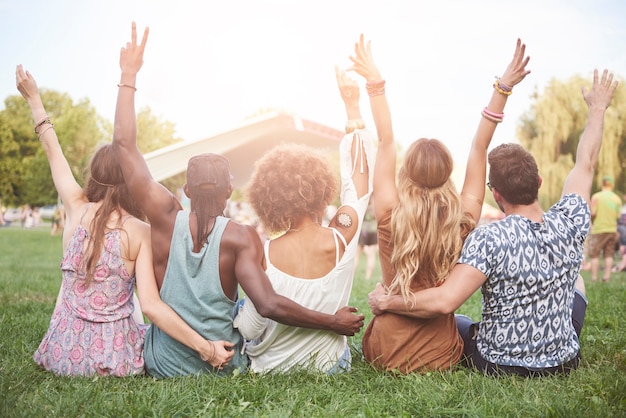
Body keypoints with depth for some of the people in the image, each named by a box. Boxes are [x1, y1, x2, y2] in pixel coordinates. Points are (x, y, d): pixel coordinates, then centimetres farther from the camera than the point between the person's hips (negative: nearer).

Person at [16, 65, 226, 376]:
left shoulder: (77, 209, -4)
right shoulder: (140, 232, -12)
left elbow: (52, 151, 12)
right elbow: (151, 305, -20)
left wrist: (34, 98, 25)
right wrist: (205, 347, -19)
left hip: (64, 352, 3)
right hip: (112, 357, -3)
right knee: (150, 334, 33)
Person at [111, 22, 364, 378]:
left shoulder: (167, 217, -14)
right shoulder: (241, 238, -19)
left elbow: (124, 142, -10)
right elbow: (269, 305, -29)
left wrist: (129, 76, -2)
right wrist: (335, 322, -18)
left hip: (162, 365, 2)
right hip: (223, 368, -1)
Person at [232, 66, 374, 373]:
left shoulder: (264, 255, -22)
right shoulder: (342, 238, -19)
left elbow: (250, 329, -15)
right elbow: (359, 174, -4)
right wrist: (352, 106, 3)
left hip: (272, 368, -2)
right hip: (330, 365, 2)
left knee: (236, 307, 27)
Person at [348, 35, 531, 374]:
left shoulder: (390, 216, -16)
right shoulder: (463, 222, -14)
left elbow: (386, 143, -8)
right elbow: (479, 148, -7)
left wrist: (375, 84, -3)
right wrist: (502, 89, -4)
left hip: (385, 355, 1)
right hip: (440, 357, 0)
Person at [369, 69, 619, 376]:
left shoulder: (488, 239, -28)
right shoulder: (569, 225, -15)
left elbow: (444, 301, -38)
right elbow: (586, 163, 2)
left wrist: (385, 302, -23)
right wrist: (597, 109, 18)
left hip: (496, 366, -3)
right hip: (564, 362, 4)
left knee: (453, 322, 28)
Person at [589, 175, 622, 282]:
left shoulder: (596, 196, -7)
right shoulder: (617, 198, 3)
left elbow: (593, 213, -12)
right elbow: (618, 216, 3)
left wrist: (592, 222, 7)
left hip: (598, 229, -3)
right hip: (612, 229, 3)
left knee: (594, 254, 3)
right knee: (609, 254, 8)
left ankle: (594, 277, 1)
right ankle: (607, 276, 3)